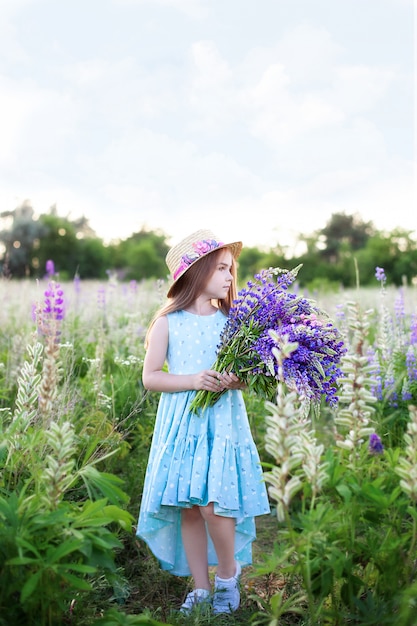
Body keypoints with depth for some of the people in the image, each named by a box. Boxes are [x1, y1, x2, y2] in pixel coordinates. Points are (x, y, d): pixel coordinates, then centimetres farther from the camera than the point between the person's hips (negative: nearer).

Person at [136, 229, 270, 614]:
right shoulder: (169, 322, -1)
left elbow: (247, 373, 9)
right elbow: (150, 377, -2)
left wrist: (237, 381, -14)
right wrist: (192, 381, -16)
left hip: (223, 422, 0)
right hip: (182, 423, 0)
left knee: (213, 505, -9)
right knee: (188, 509, 5)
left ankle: (229, 573, 19)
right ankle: (201, 587, 24)